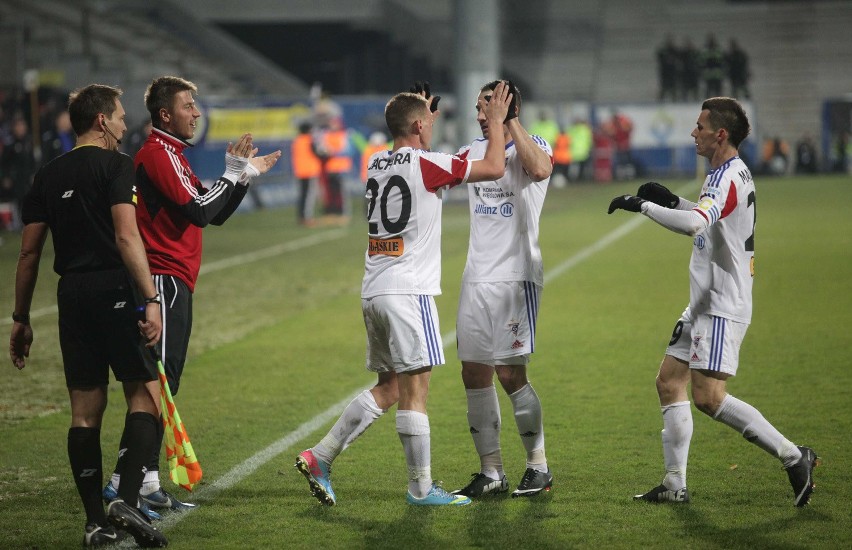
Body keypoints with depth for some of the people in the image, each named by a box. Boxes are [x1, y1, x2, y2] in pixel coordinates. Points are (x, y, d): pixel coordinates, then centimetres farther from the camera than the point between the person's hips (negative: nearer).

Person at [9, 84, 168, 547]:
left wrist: (21, 319, 19)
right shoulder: (116, 165, -3)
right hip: (114, 289, -6)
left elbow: (29, 253, 13)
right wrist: (151, 299, -18)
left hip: (72, 295, 6)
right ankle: (126, 500, -17)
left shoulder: (48, 176, 14)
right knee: (144, 395, -1)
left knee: (85, 410, 7)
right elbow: (126, 237, -15)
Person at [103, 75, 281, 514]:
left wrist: (245, 175, 14)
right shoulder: (158, 153, -11)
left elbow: (214, 214, 24)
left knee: (161, 383, 11)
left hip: (173, 283, 11)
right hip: (165, 280, -11)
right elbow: (199, 212, -19)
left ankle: (145, 477, 14)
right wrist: (233, 174, -9)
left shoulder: (172, 154, 21)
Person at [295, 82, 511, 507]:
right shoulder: (425, 164, -9)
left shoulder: (377, 163, 13)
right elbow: (493, 168, -3)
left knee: (388, 388, 13)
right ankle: (421, 488, -1)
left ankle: (320, 458, 7)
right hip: (408, 291, -8)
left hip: (374, 292, 8)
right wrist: (496, 122, 10)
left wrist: (421, 111, 41)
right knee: (414, 389, -4)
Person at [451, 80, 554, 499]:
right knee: (475, 376, 4)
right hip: (476, 277, 7)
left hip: (516, 276, -7)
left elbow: (540, 169, -29)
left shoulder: (533, 147, -6)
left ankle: (539, 466, 5)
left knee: (511, 374, -9)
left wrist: (509, 122, -22)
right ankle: (491, 472, 12)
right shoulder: (474, 151, 14)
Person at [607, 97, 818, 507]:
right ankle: (675, 485, 11)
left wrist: (643, 205, -26)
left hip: (722, 308, -11)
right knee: (669, 383, 10)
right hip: (705, 304, 11)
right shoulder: (736, 173, 14)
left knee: (709, 398, -16)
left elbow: (694, 224, -36)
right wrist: (673, 201, 20)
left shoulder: (726, 177, -19)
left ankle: (793, 456, -10)